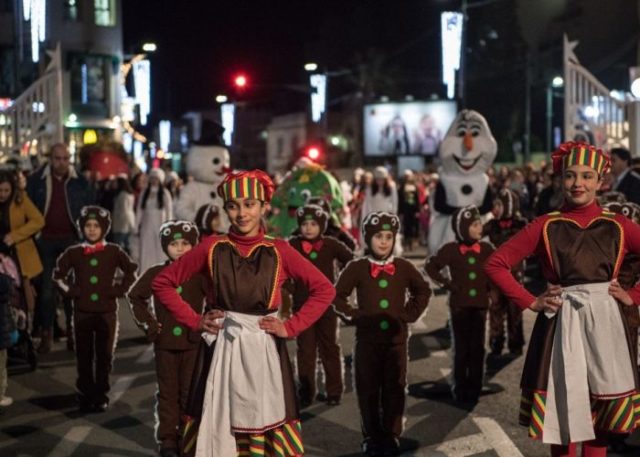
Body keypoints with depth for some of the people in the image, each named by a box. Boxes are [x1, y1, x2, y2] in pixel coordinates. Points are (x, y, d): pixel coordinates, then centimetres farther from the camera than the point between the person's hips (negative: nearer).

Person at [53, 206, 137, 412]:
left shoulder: (114, 251, -1)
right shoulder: (73, 253, 1)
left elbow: (131, 272, 10)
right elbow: (58, 275, 14)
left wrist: (119, 290, -1)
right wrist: (70, 291, 2)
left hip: (107, 312, -1)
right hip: (82, 312, 1)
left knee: (104, 356, 5)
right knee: (84, 356, 6)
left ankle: (101, 396, 16)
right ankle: (85, 396, 17)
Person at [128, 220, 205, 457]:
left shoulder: (200, 273, -4)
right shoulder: (156, 273, 1)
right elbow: (135, 296, 13)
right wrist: (147, 322, 6)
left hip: (193, 341, -1)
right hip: (165, 341, 1)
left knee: (190, 391, 5)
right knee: (168, 392, 7)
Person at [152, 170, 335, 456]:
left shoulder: (278, 251, -1)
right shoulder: (212, 248, 0)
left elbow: (324, 289, 2)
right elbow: (162, 283, 6)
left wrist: (291, 327, -5)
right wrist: (194, 321, -2)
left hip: (264, 350, 0)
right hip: (222, 349, 1)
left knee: (265, 428, 4)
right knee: (219, 430, 7)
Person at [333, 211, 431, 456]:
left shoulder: (403, 267, 1)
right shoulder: (356, 268, -4)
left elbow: (423, 291, 14)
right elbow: (338, 296, 3)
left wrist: (410, 314, 4)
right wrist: (353, 316, -5)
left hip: (397, 338, 1)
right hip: (367, 339, -1)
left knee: (394, 389, 6)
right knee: (368, 389, 5)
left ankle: (391, 435, 18)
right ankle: (371, 436, 17)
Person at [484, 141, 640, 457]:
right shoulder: (546, 226, 0)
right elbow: (496, 264, 0)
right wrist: (531, 302, -4)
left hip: (604, 324, 1)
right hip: (560, 325, -1)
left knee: (599, 416, 7)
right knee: (561, 413, 5)